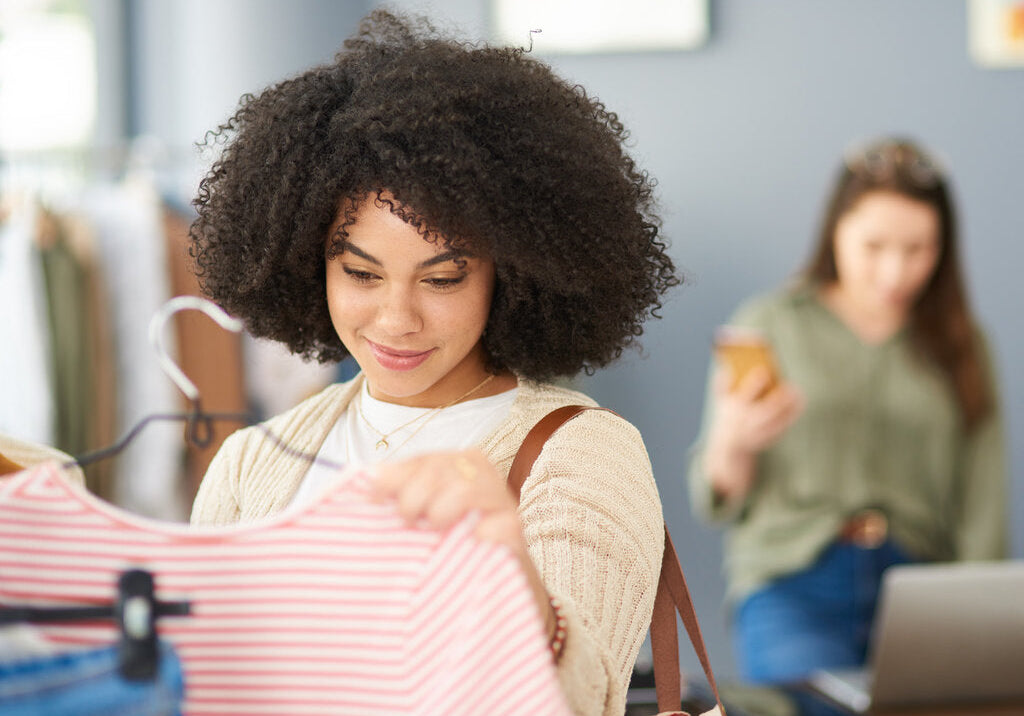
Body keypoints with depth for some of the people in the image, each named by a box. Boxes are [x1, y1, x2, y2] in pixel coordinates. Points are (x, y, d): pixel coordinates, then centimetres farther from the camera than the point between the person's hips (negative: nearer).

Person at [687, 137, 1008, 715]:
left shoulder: (960, 347, 13)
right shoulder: (770, 325, 8)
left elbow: (983, 511, 7)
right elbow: (718, 503, 7)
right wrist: (732, 442, -14)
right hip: (794, 585, -2)